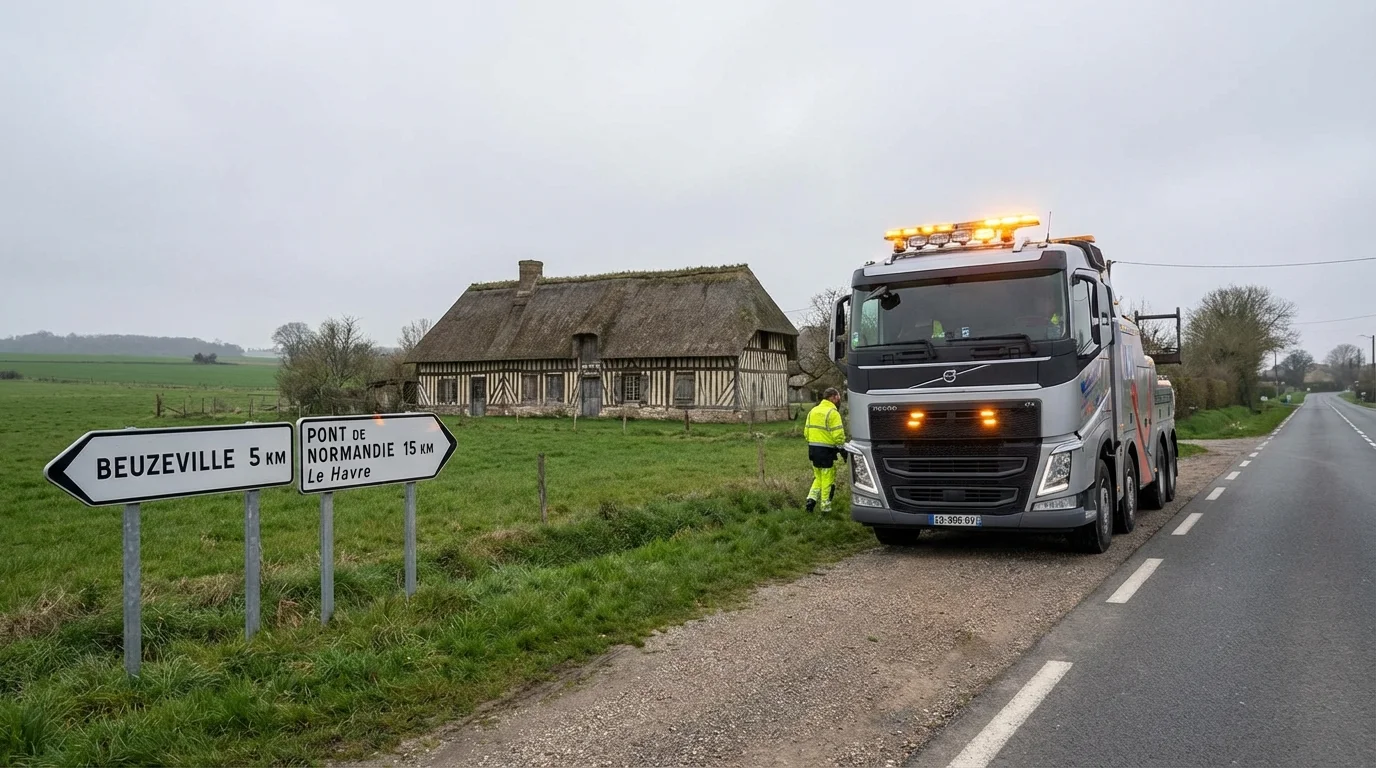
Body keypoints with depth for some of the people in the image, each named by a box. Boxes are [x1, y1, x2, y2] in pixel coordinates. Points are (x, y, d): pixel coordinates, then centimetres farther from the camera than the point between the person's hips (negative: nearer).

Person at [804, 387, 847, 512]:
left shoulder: (812, 411, 11)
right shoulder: (833, 413, -13)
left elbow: (806, 432, 13)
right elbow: (838, 435, -17)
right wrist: (842, 450, -8)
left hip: (813, 449, 7)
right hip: (826, 451, -7)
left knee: (818, 477, 20)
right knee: (828, 480, 3)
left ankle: (812, 498, 5)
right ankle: (826, 508, 9)